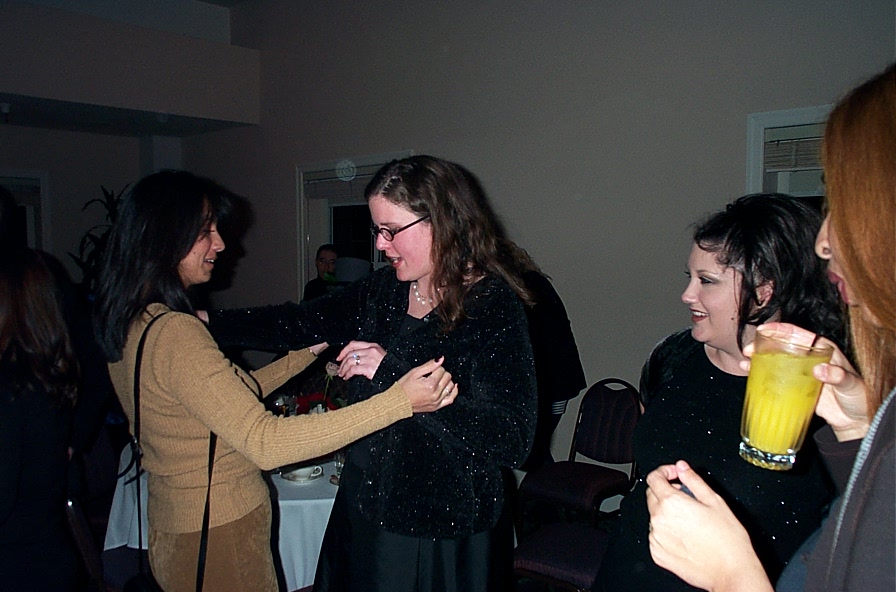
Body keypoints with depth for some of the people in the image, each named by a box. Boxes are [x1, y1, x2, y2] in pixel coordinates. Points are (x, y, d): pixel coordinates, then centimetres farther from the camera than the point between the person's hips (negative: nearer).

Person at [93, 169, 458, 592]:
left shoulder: (130, 324, 3)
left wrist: (304, 354, 11)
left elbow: (230, 401, 10)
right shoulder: (174, 334, -28)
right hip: (217, 538, -9)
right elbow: (263, 441, -34)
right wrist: (398, 402, -37)